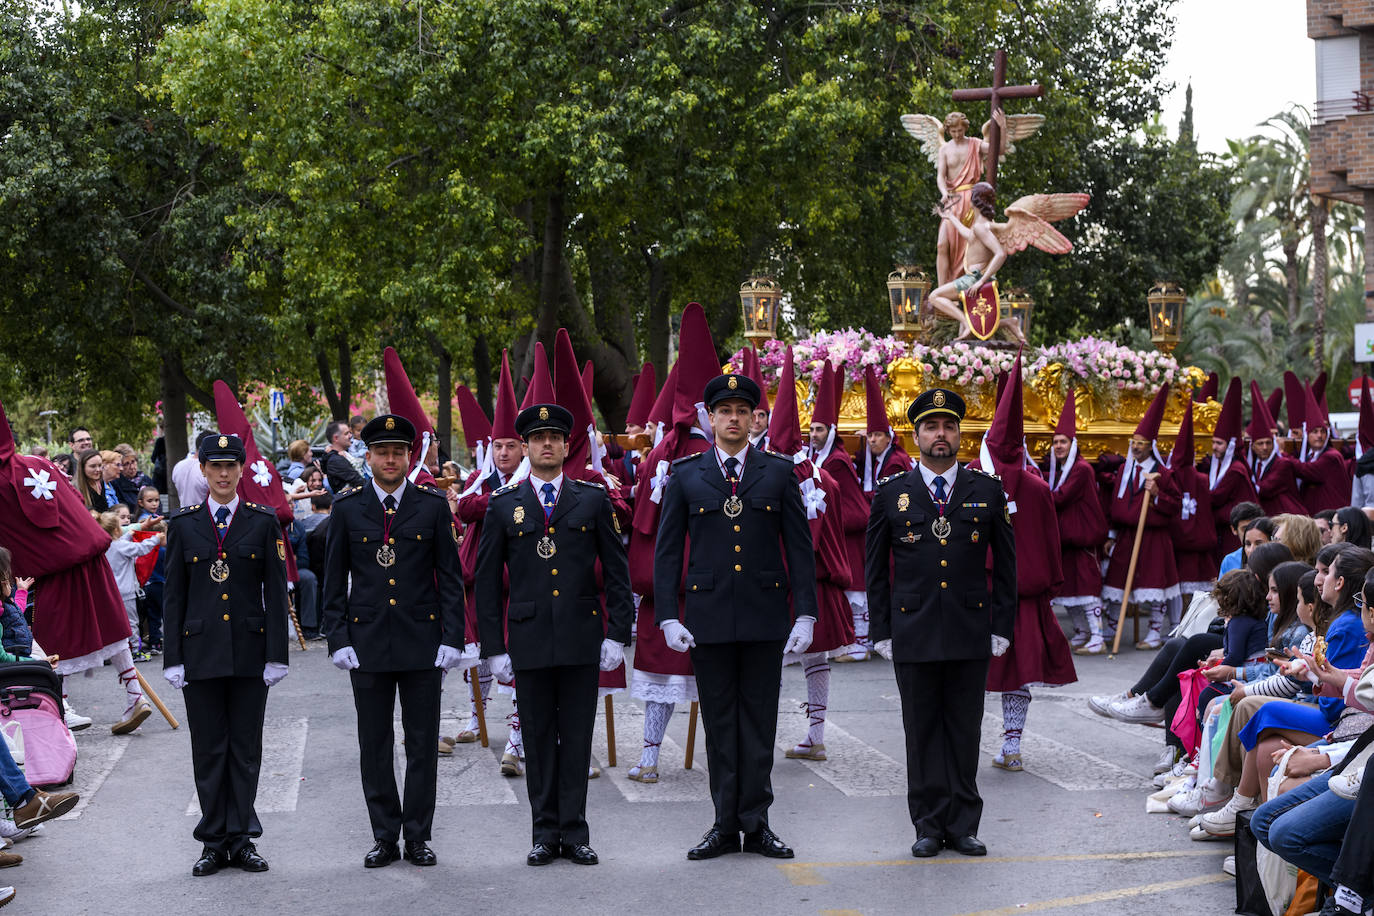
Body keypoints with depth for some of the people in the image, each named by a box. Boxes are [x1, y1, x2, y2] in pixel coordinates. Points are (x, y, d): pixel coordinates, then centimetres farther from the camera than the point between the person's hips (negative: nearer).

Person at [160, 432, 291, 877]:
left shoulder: (264, 522, 3)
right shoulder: (183, 524, 5)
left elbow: (275, 591, 1)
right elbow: (173, 594, 5)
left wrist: (277, 653, -5)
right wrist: (173, 656, 0)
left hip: (249, 651, 0)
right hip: (200, 651, 1)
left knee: (245, 746, 5)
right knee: (208, 748, 5)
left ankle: (242, 839, 12)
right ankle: (214, 842, 12)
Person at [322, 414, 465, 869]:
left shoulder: (433, 505, 2)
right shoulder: (347, 507, 3)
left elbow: (450, 576, 3)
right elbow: (334, 580, 6)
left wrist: (452, 638, -4)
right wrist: (338, 639, -2)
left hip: (422, 641, 0)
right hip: (367, 643, 1)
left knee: (423, 744, 4)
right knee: (374, 745, 6)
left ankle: (418, 836, 14)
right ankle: (385, 837, 15)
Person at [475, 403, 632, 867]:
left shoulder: (594, 500, 5)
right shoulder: (503, 505, 6)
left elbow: (616, 571, 6)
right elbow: (487, 581, 6)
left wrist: (617, 633, -2)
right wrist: (494, 647, 1)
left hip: (582, 637, 0)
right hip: (529, 640, 0)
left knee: (577, 737, 4)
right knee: (538, 737, 6)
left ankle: (574, 832, 11)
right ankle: (546, 832, 14)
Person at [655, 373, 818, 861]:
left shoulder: (780, 472, 5)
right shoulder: (685, 475, 5)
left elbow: (800, 546, 4)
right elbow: (667, 550, 5)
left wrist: (806, 614, -3)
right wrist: (667, 616, -4)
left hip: (765, 616, 0)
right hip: (707, 617, 0)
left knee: (759, 721, 4)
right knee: (719, 723, 5)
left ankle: (756, 824, 12)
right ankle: (725, 825, 12)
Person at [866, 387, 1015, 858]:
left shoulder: (987, 492, 6)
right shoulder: (891, 495, 4)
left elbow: (1004, 565, 9)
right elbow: (876, 570, 7)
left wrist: (1001, 626, 3)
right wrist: (881, 631, 2)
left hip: (971, 633, 1)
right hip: (913, 635, 0)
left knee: (965, 731, 5)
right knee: (922, 732, 4)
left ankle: (962, 825, 13)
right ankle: (929, 826, 12)